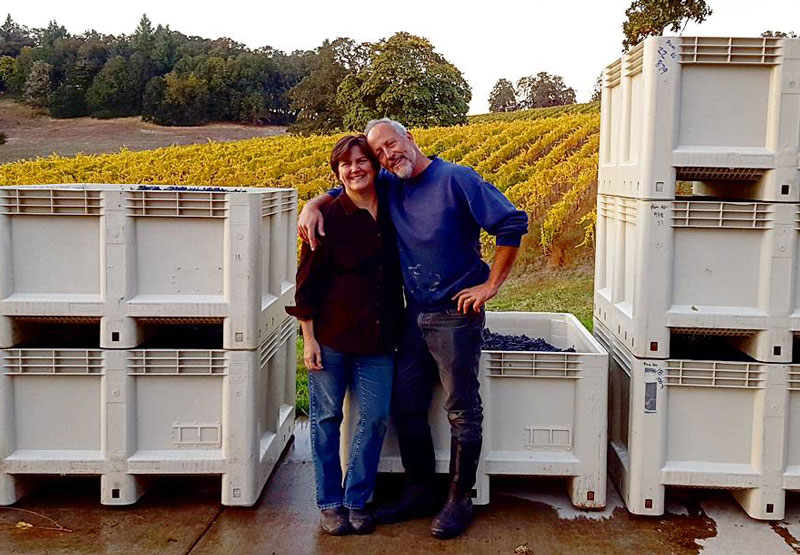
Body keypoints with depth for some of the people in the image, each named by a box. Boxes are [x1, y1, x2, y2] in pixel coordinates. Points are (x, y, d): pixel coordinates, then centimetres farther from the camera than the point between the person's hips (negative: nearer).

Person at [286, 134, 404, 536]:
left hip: (378, 337, 3)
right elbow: (307, 282, -5)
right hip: (332, 334, -3)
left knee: (376, 417, 3)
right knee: (327, 417, 6)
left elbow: (398, 272, 16)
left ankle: (357, 501, 19)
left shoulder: (392, 212, 4)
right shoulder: (328, 217, -7)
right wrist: (308, 339, -8)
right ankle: (329, 503, 20)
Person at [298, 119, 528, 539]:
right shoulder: (389, 187, 7)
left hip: (456, 315, -7)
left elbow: (512, 223, -14)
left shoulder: (456, 179, -11)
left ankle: (460, 500, 17)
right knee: (406, 407, 12)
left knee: (462, 411, 3)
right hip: (415, 316, 7)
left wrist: (491, 285, -14)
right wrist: (314, 205, 0)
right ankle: (418, 492, 28)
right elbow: (344, 189, 23)